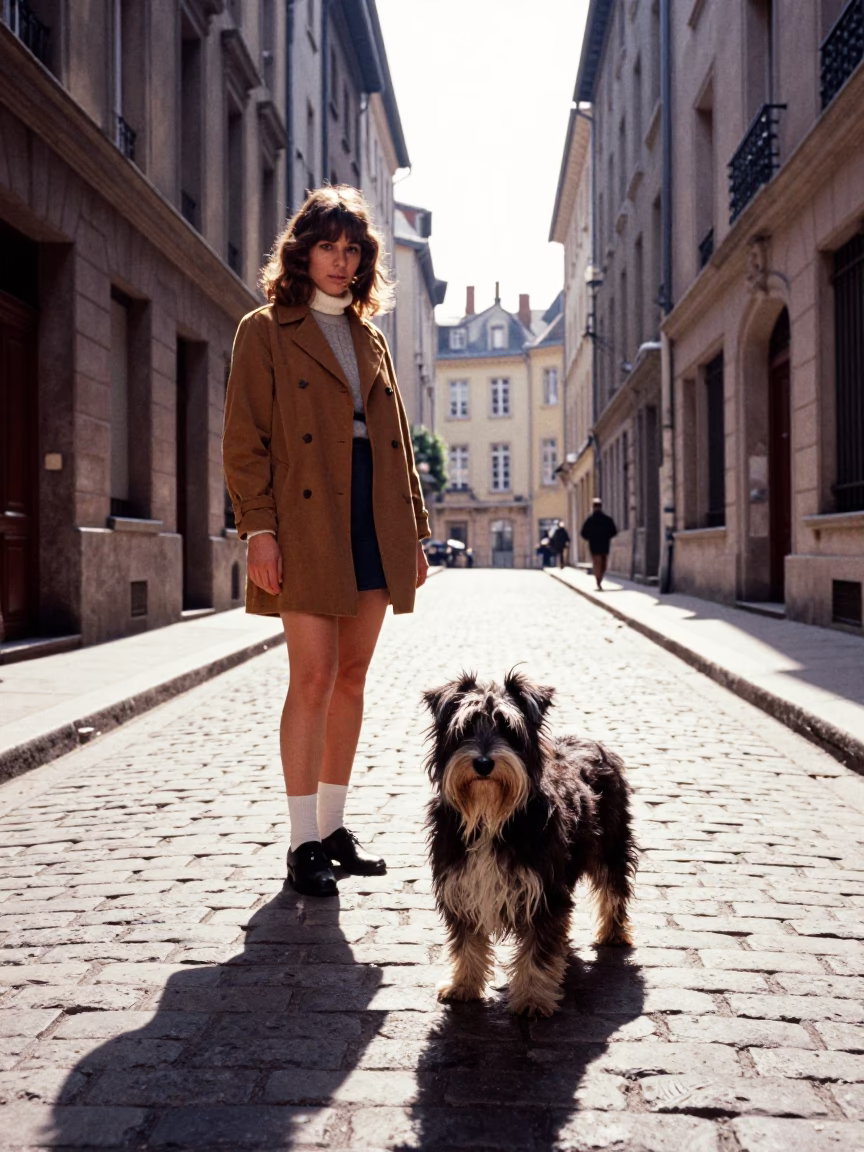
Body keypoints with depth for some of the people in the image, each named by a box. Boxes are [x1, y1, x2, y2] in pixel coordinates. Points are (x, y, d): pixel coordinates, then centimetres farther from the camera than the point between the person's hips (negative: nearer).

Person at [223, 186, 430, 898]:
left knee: (352, 677, 7)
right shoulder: (266, 330, 5)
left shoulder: (370, 337, 20)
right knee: (314, 678, -8)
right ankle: (304, 843, 1)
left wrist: (414, 532, 12)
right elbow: (245, 439, -3)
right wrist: (258, 530, -13)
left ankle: (334, 828, 18)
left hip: (375, 525, 5)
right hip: (307, 524, -5)